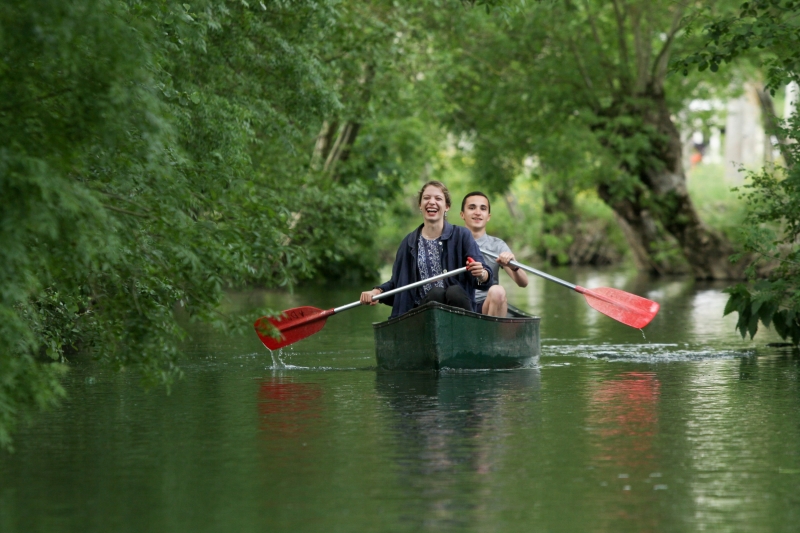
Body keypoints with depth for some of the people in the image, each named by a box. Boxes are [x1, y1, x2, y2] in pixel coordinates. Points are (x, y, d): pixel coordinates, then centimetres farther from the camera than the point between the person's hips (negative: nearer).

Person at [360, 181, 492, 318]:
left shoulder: (461, 235, 7)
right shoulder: (410, 242, 15)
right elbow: (397, 282, 19)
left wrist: (481, 275, -25)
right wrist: (377, 292, -1)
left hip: (457, 302, -1)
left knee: (455, 292, -34)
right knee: (435, 293, -32)